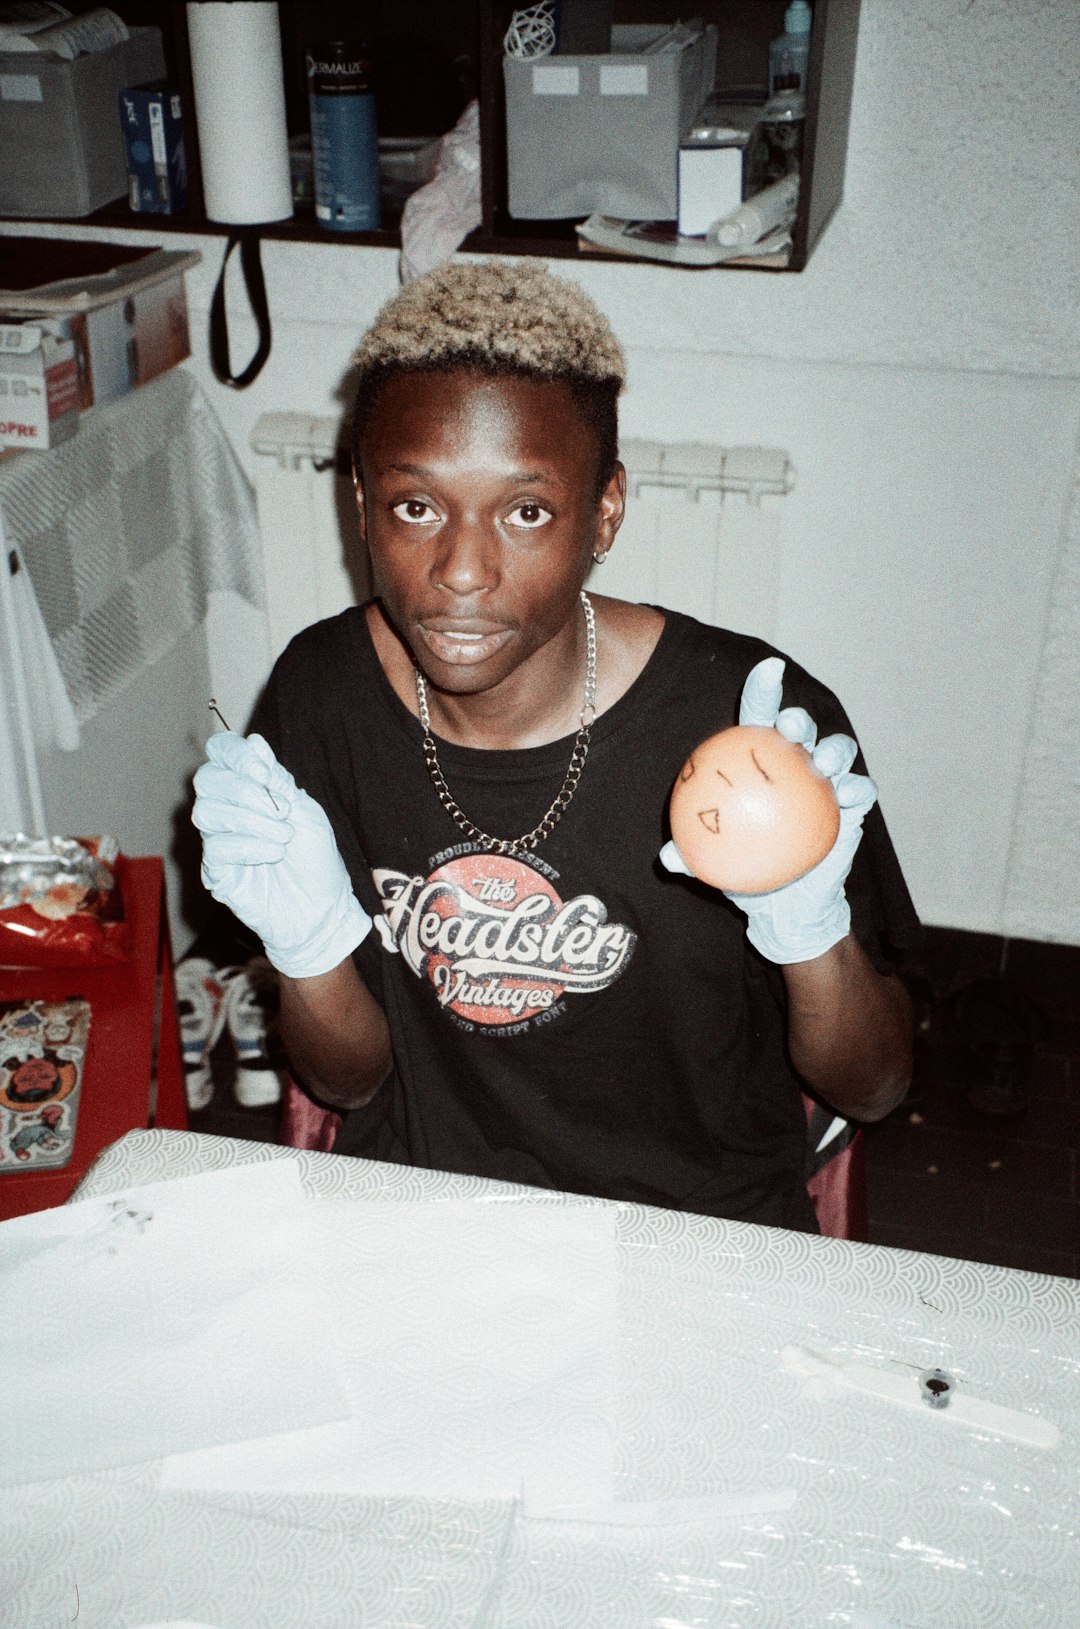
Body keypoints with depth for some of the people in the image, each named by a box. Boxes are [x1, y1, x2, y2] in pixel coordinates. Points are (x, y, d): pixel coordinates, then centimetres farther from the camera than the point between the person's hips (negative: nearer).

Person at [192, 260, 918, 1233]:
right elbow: (349, 1081, 0)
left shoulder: (753, 721, -18)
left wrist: (812, 932, -26)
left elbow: (872, 1091, -7)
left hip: (702, 1230, 1)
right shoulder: (322, 694, -9)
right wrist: (306, 943, -19)